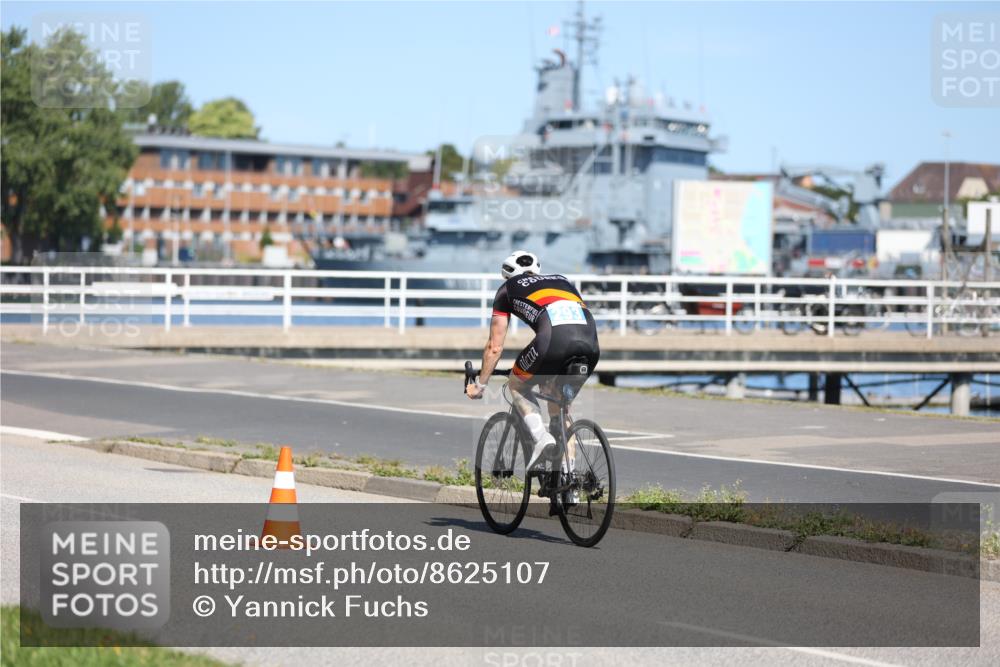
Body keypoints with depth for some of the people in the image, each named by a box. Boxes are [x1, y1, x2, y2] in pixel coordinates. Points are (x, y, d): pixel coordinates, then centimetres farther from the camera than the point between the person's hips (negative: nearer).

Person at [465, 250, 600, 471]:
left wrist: (480, 384, 38)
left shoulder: (508, 288, 27)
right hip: (591, 344, 4)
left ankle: (542, 438, 0)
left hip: (554, 341, -4)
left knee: (517, 385, 23)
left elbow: (495, 347, 26)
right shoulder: (561, 280, 37)